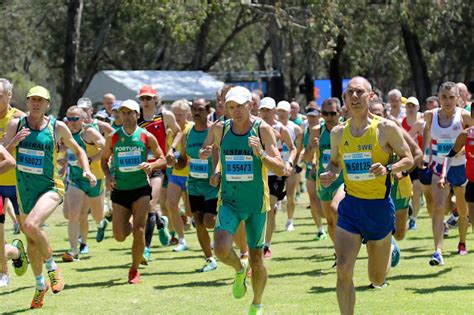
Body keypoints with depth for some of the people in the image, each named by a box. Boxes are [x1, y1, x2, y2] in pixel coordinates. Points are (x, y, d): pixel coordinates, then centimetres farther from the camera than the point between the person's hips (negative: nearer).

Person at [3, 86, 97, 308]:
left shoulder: (58, 127, -4)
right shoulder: (16, 125, 1)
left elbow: (78, 151, 11)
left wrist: (86, 170, -5)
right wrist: (14, 141, -16)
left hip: (50, 188, -4)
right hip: (24, 190, 4)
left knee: (31, 226, -31)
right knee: (31, 241, 14)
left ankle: (52, 268, -8)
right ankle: (40, 285, 36)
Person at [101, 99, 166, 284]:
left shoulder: (146, 137, -1)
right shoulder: (113, 138, 2)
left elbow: (162, 159, 6)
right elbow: (104, 159, 15)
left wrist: (151, 165, -15)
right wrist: (108, 177, -3)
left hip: (141, 188, -2)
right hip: (120, 190, 2)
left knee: (139, 230, -14)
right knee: (119, 236, 0)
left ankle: (134, 271, 2)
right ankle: (130, 224, 38)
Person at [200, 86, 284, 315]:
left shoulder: (262, 129, -9)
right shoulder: (220, 129, -2)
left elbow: (281, 169, -12)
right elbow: (207, 149, 19)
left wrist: (261, 154, -29)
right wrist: (206, 152, -5)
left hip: (256, 203, -1)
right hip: (229, 200, 1)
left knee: (257, 258, 7)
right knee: (221, 249, -21)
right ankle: (240, 270, 14)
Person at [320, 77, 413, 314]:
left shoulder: (385, 128, -8)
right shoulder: (338, 133, 4)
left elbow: (408, 159, -3)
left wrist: (387, 169, -23)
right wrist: (329, 175, -4)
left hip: (379, 206, -2)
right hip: (350, 206, 2)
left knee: (377, 280, 12)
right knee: (343, 270, -17)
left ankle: (389, 251, 47)